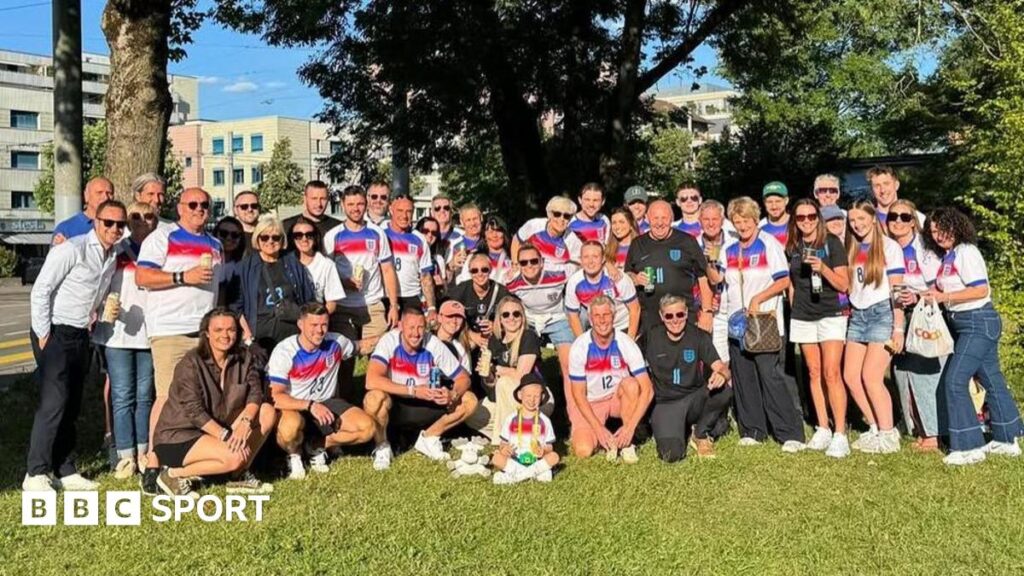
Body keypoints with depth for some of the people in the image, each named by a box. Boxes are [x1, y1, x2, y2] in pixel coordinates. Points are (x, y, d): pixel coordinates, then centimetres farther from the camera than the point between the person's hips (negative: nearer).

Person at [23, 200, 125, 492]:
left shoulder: (113, 256, 10)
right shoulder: (71, 249, -13)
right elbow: (40, 291, -14)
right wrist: (43, 335, -14)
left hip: (80, 336, 8)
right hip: (55, 333, -8)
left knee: (71, 407, 10)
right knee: (53, 403, -11)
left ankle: (65, 472, 17)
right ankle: (36, 474, -3)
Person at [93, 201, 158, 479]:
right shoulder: (114, 252, 6)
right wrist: (106, 307, -14)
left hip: (149, 333, 1)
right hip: (118, 333, -1)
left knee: (145, 395, 6)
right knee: (122, 396, -2)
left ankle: (142, 452, 14)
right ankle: (125, 456, 3)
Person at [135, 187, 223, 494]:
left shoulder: (215, 244, 21)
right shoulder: (162, 237, 2)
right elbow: (142, 276, -8)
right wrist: (183, 276, -16)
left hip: (207, 330, 6)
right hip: (170, 330, -6)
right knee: (168, 397, -11)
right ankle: (152, 466, -7)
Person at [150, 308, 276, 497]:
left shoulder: (244, 358, 1)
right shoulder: (191, 363, -17)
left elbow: (255, 393, -8)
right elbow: (194, 411, -22)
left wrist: (246, 422, -27)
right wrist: (226, 435, -27)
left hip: (217, 427, 7)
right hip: (177, 435, -7)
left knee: (268, 412, -10)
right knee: (233, 457, -30)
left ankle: (240, 476, -1)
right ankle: (175, 474, -9)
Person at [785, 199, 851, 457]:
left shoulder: (832, 243, -3)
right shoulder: (792, 248, 9)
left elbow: (844, 284, -6)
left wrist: (823, 268, -20)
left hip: (831, 314, -4)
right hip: (802, 317, 4)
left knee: (832, 373, -11)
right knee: (814, 373, 7)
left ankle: (840, 434, -9)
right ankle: (822, 429, 15)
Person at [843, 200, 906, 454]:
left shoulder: (889, 247, -3)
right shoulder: (852, 249, 14)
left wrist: (898, 328, -12)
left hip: (882, 313, -6)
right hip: (857, 315, 6)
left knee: (871, 377, -11)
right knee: (851, 377, 0)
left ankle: (888, 435, 2)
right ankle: (876, 428, 14)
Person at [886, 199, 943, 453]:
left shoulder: (925, 248, -5)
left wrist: (918, 297, -21)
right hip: (898, 317, 5)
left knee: (925, 373, -9)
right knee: (902, 374, 2)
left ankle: (934, 432, 1)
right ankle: (920, 430, 13)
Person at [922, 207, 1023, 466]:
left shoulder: (967, 252, -13)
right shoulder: (949, 257, 13)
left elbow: (981, 289, -20)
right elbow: (944, 291, 12)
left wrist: (943, 297, -20)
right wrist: (925, 296, -3)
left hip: (979, 321, -9)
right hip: (963, 323, 9)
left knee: (954, 380, -11)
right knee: (991, 379, 15)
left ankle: (969, 446, -6)